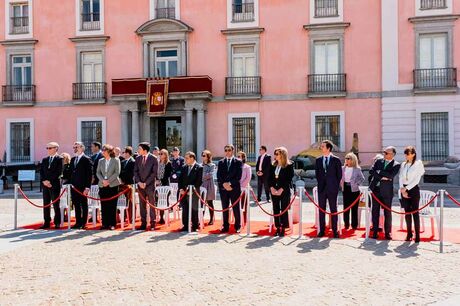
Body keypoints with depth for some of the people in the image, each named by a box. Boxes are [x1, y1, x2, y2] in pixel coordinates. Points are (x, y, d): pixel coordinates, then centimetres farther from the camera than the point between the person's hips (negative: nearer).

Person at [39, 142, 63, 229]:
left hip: (55, 185, -6)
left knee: (56, 204, -2)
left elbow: (59, 172, -10)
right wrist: (44, 181, -5)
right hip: (45, 184, 6)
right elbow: (41, 171, 11)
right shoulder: (44, 160, 17)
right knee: (46, 204, 6)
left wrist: (50, 181, -13)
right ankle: (47, 222, 11)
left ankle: (57, 223, 4)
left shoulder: (59, 159, -2)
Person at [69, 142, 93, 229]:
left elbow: (89, 174, -10)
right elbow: (71, 172, 18)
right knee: (76, 205, 10)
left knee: (84, 205, 2)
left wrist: (87, 187, -15)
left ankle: (83, 223, 8)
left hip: (83, 187, -7)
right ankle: (78, 223, 17)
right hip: (74, 186, 7)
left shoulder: (87, 159, -7)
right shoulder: (73, 159, 15)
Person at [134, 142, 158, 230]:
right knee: (142, 205, 6)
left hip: (150, 185, -4)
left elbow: (154, 173, -8)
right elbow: (135, 171, 9)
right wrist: (139, 182, -6)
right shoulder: (138, 159, 9)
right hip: (140, 185, 4)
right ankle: (143, 223, 11)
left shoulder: (153, 159, -5)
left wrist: (146, 183, -13)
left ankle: (152, 224, 7)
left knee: (151, 204, 1)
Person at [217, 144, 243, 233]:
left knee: (236, 208, 1)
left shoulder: (238, 162, 3)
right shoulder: (221, 162, 12)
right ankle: (225, 226, 12)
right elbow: (219, 176, 5)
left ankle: (237, 226, 9)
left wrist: (230, 184, -14)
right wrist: (224, 184, -10)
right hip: (223, 188, 3)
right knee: (225, 208, 6)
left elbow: (238, 176, -5)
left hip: (234, 188, -3)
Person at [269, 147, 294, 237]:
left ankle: (283, 228, 4)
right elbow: (269, 177, 9)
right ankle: (278, 228, 12)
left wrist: (281, 189, -16)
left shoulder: (289, 165, -6)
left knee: (284, 209, -2)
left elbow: (289, 179, -11)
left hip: (284, 190, -5)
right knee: (275, 209, 5)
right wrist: (272, 188, -6)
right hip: (274, 190, 5)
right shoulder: (273, 165, 11)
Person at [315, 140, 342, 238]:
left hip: (332, 188, -3)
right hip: (321, 188, 3)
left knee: (333, 210, 2)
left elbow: (339, 174, 1)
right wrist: (320, 183, 7)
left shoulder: (336, 160, -1)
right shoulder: (318, 160, 8)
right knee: (321, 210, 5)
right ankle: (322, 230, 10)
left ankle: (335, 230, 6)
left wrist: (335, 185, 0)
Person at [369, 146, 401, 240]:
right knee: (375, 212, 6)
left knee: (387, 213, 3)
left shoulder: (396, 165, -2)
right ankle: (375, 232, 13)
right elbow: (371, 171, -4)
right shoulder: (379, 161, 8)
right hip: (375, 189, 3)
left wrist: (379, 172, -12)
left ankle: (387, 233, 12)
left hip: (386, 191, -3)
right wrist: (381, 177, -14)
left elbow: (390, 175, -18)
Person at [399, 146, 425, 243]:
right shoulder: (403, 164, 11)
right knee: (407, 212, 6)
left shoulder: (418, 164, -3)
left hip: (413, 189, -4)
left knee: (415, 212, -6)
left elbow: (416, 180, -9)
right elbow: (400, 178, 6)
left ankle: (417, 235, -4)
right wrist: (402, 189, -8)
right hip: (404, 190, 4)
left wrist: (406, 188, -11)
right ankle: (409, 233, 14)